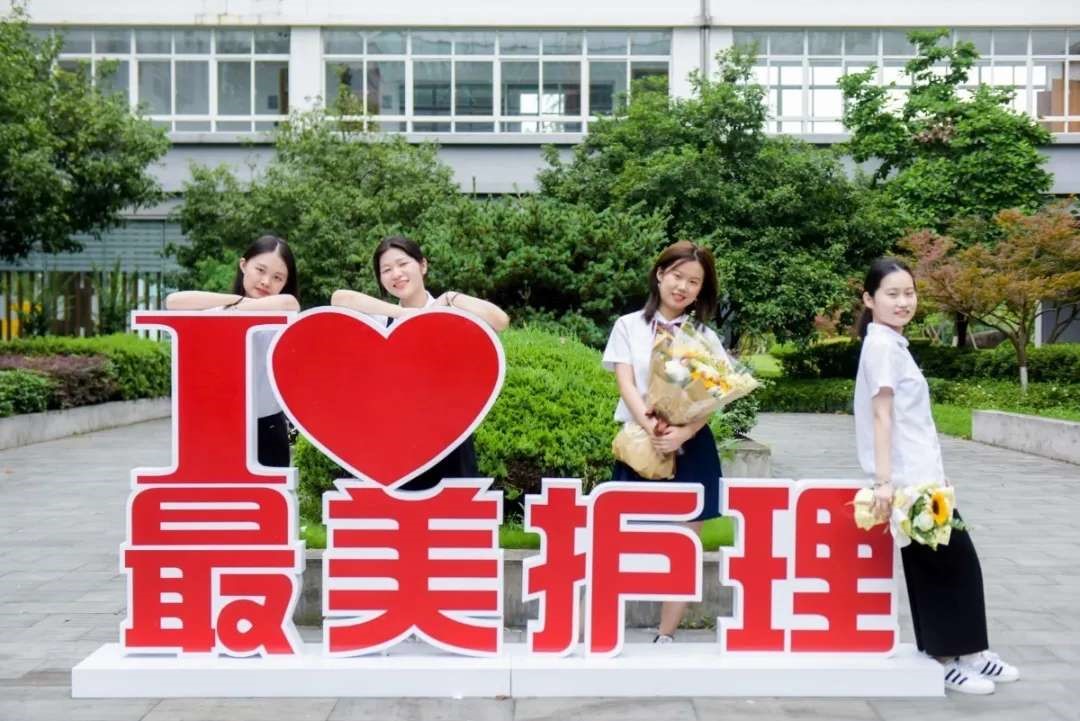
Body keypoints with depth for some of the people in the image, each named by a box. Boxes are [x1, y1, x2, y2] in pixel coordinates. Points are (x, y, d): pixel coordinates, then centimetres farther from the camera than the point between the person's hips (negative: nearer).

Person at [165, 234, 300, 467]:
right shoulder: (216, 313, 2)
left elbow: (288, 303, -27)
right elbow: (174, 302, -16)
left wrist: (234, 308, -14)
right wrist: (238, 299, -13)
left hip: (267, 433, -1)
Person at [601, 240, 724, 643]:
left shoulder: (706, 337, 8)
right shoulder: (629, 326, 6)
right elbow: (626, 384, -6)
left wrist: (682, 433, -21)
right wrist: (649, 425, -24)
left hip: (690, 448, 2)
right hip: (639, 444, -1)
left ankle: (666, 638, 16)